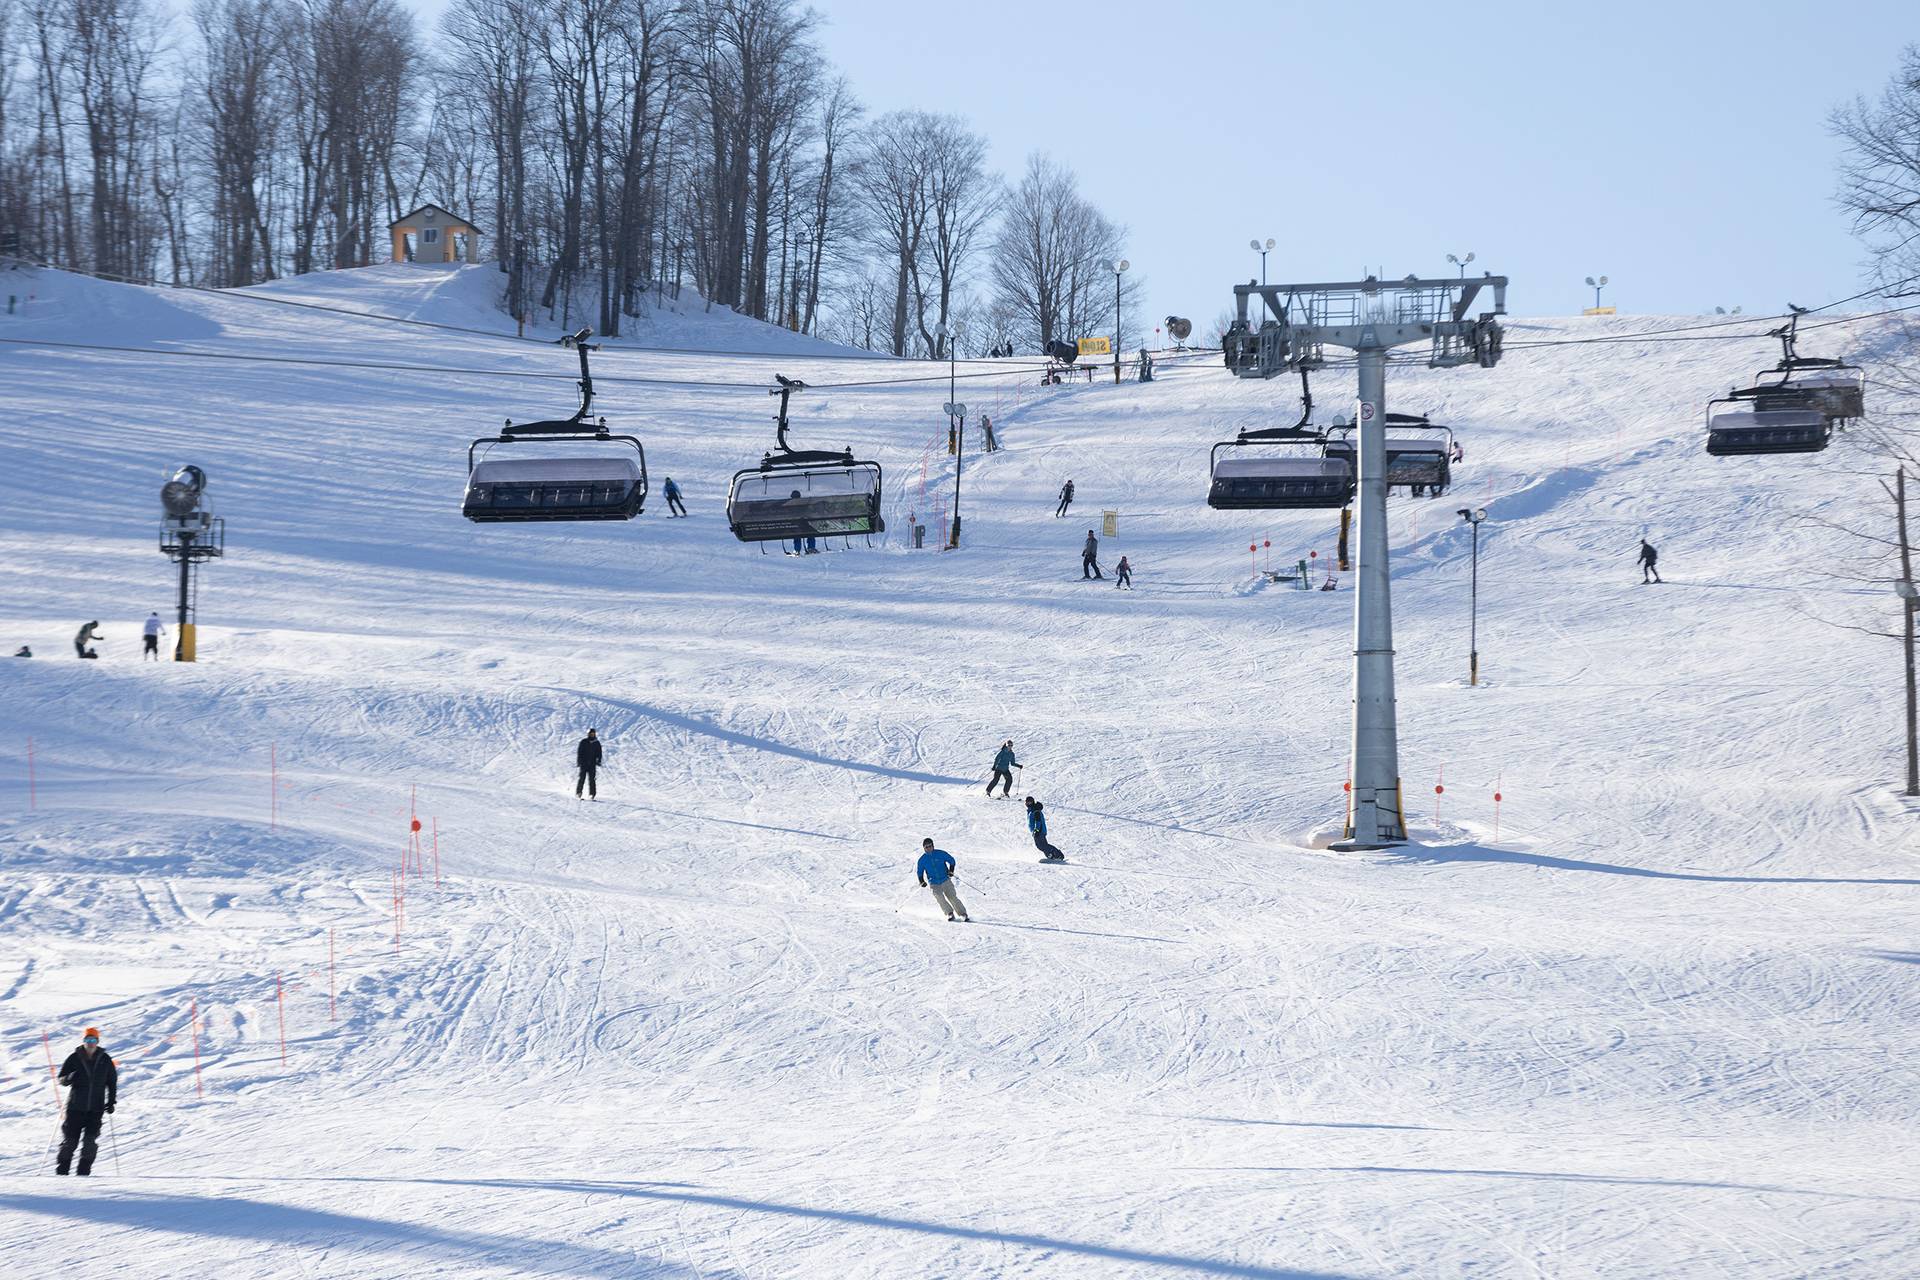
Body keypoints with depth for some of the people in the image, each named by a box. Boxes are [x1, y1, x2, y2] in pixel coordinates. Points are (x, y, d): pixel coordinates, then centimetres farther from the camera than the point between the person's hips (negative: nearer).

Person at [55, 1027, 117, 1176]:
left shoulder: (104, 1060, 6)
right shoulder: (74, 1058, 1)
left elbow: (112, 1081, 14)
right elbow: (61, 1079, 4)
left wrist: (111, 1101, 6)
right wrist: (69, 1078, -19)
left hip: (96, 1108, 1)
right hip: (75, 1106, -1)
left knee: (90, 1140, -9)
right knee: (70, 1139, 0)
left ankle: (84, 1171, -2)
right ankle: (62, 1170, 9)